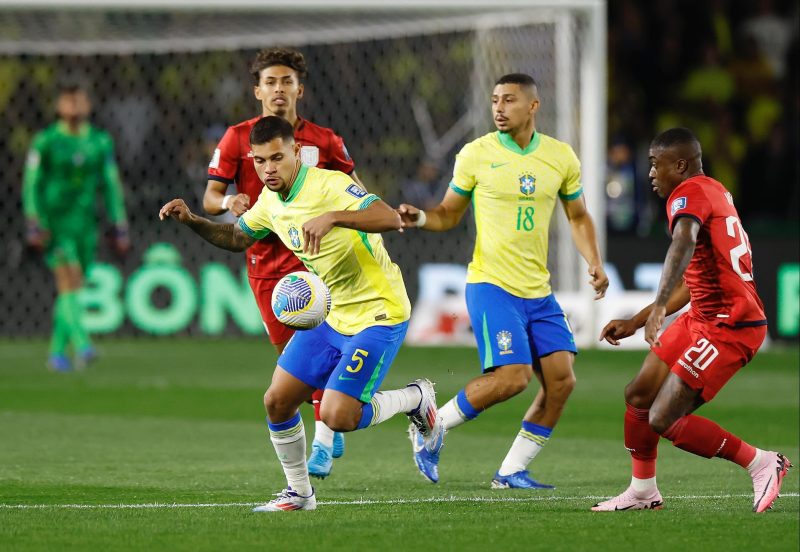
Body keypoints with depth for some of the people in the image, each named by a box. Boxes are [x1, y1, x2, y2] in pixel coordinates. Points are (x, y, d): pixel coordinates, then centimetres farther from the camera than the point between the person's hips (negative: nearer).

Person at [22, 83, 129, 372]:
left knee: (72, 289, 8)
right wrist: (34, 226, -11)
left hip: (85, 224, 4)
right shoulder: (45, 141, -4)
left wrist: (120, 228, 6)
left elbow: (111, 186, 10)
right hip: (54, 221, -4)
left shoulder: (101, 142, 6)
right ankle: (82, 345, -28)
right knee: (69, 282, -17)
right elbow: (31, 185, -3)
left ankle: (57, 351, 19)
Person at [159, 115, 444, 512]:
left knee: (337, 417, -18)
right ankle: (299, 493, 22)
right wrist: (191, 221, 5)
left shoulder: (329, 186, -22)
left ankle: (415, 398, 9)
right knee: (277, 402, 2)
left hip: (379, 313, -8)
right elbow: (237, 238, 22)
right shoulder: (270, 201, 3)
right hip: (331, 313, 8)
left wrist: (332, 218, -47)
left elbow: (390, 219, -34)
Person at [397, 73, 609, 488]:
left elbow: (578, 217, 17)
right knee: (512, 376, -19)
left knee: (561, 379, -6)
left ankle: (511, 472, 5)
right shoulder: (476, 155, -4)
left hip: (538, 291, 5)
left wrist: (594, 263, 2)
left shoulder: (561, 157, 5)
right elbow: (449, 214, 6)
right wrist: (419, 218, -15)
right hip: (491, 285, -5)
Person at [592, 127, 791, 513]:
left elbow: (684, 242, -37)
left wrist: (660, 305, -51)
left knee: (663, 421, -11)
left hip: (728, 328, -10)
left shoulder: (690, 193, -13)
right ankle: (642, 491, 25)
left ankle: (761, 463, -1)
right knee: (638, 396, 12)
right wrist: (634, 323, 28)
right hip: (702, 318, 10)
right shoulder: (714, 191, 18)